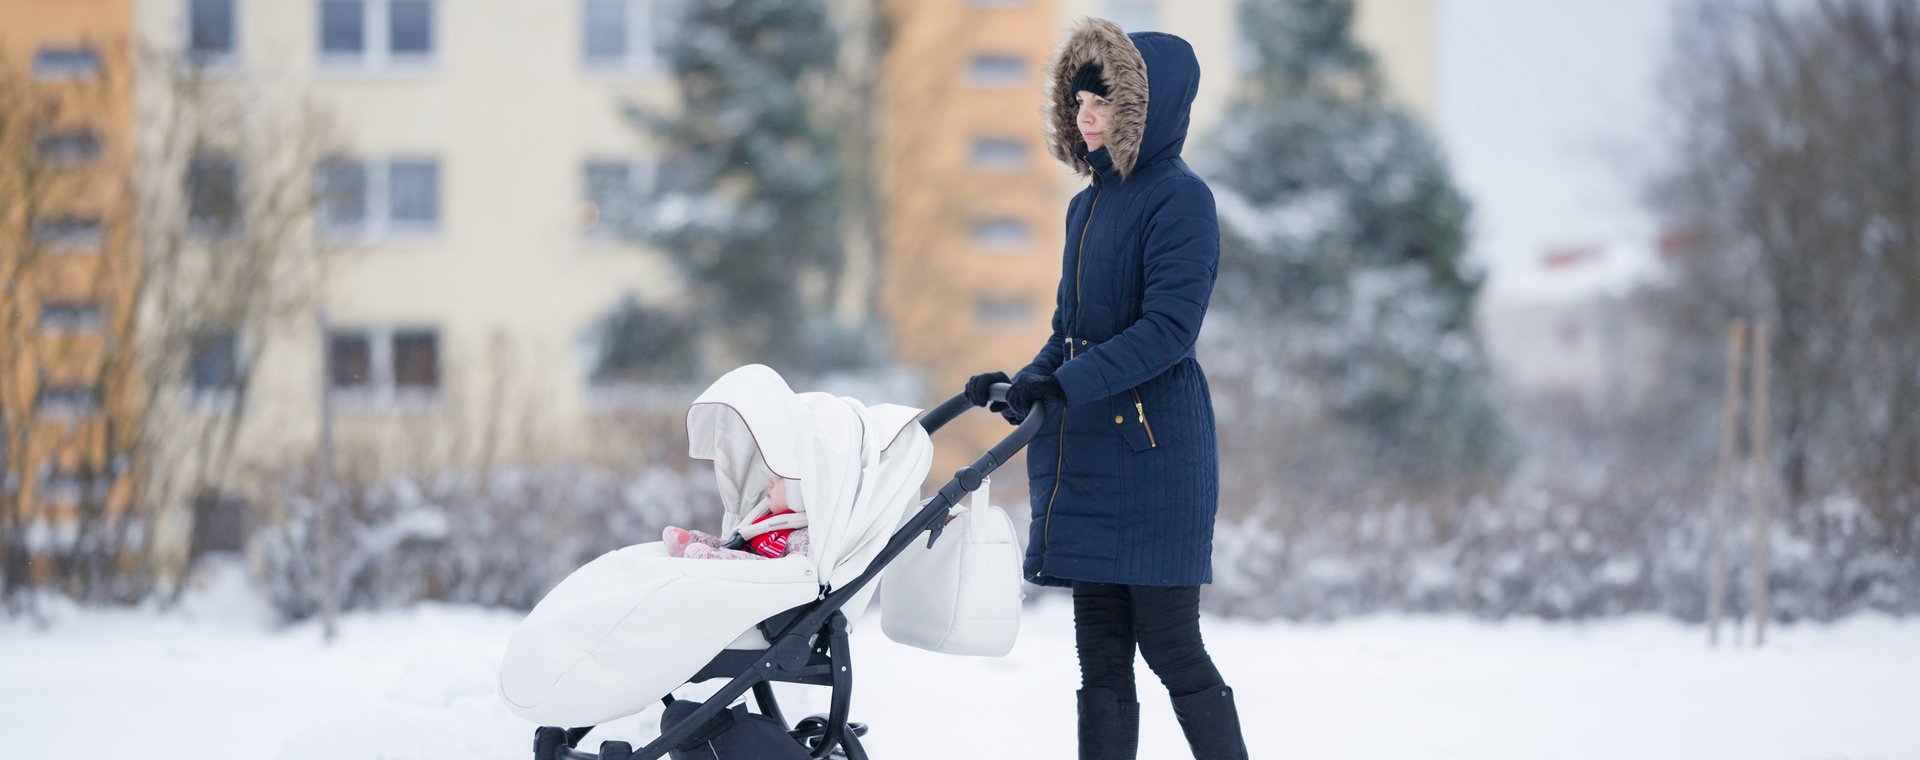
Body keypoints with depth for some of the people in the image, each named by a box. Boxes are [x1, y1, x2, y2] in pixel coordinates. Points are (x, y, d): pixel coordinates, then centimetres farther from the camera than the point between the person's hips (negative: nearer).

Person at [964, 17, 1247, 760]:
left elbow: (1169, 328, -18)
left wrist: (1068, 383, -25)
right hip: (1087, 459, 8)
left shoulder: (1179, 199, -9)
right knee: (1101, 661, 7)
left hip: (1154, 455, -8)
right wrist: (1021, 383, 4)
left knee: (1172, 649, -4)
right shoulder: (1088, 204, 15)